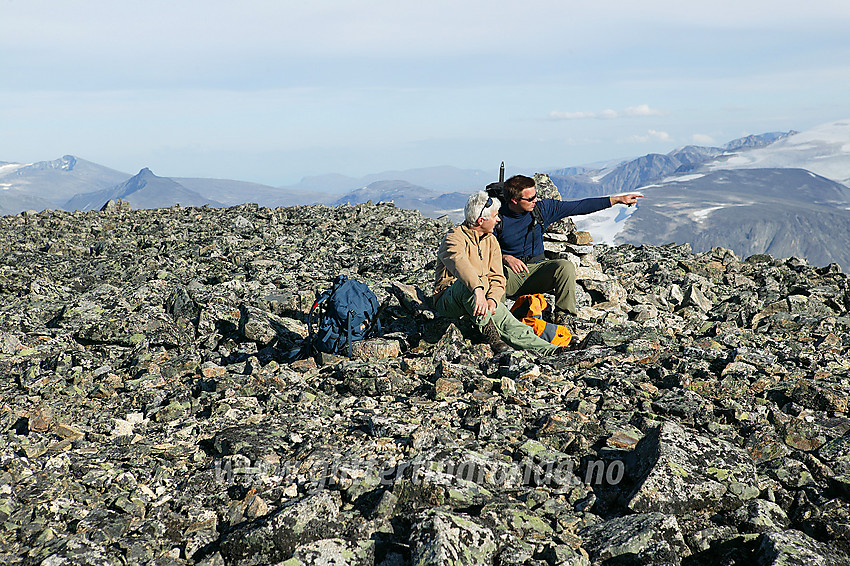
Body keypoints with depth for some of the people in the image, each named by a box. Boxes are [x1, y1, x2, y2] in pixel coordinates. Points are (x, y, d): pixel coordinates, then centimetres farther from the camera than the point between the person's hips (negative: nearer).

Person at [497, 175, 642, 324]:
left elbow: (579, 207, 4)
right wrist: (506, 258, -29)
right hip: (511, 272, -3)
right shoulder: (498, 217, -8)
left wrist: (617, 199, 3)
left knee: (566, 267, -27)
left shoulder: (542, 208, 1)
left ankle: (562, 318, -21)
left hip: (537, 268, 3)